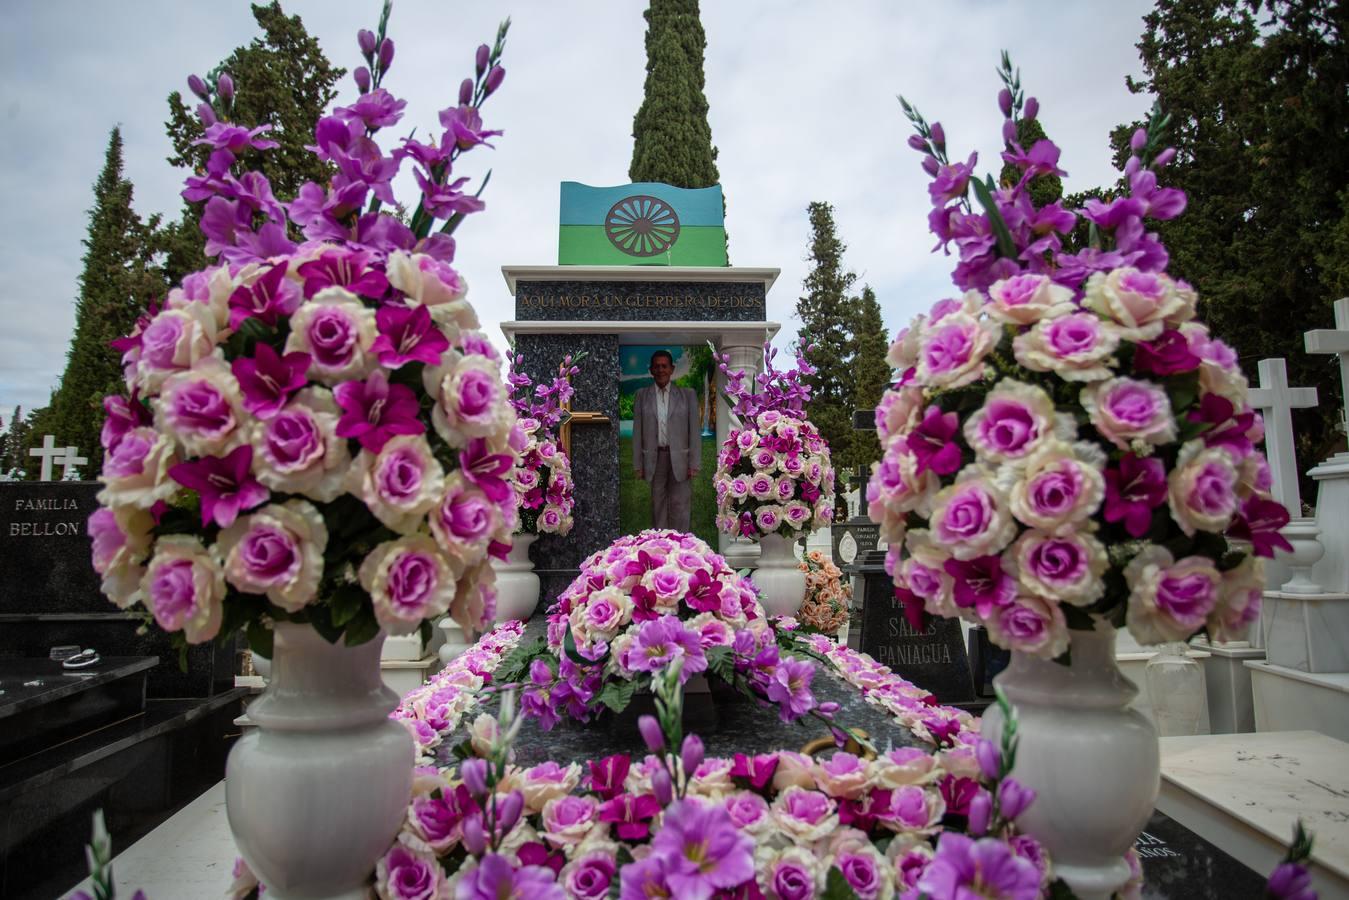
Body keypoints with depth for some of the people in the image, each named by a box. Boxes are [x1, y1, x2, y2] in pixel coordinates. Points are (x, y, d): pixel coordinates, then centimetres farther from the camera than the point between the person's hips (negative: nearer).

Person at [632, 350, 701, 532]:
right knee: (658, 505, 8)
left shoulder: (688, 394, 2)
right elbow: (637, 431, 5)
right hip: (654, 458, 2)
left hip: (680, 458, -2)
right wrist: (638, 464, 1)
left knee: (680, 505, -5)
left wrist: (694, 463, -6)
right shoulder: (642, 395, 6)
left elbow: (695, 429, 0)